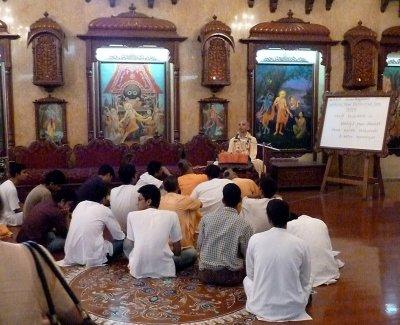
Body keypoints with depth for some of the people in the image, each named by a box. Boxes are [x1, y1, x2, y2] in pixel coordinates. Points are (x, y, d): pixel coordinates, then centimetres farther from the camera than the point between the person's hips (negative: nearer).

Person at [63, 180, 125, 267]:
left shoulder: (80, 204, 10)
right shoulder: (105, 210, -3)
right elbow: (119, 236, 5)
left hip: (71, 256, 6)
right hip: (93, 257, -5)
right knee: (122, 241, 10)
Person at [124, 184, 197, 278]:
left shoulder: (132, 215, 7)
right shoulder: (171, 215, 4)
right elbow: (177, 250, 12)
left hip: (138, 271, 1)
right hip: (164, 270, -1)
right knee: (192, 252, 23)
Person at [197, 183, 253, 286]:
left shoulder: (206, 218, -5)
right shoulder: (244, 225, -13)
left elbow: (199, 247, 3)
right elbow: (247, 254, -4)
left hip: (205, 275, 3)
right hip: (230, 276, -3)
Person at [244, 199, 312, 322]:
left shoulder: (255, 240, -9)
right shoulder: (300, 244, -9)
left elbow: (250, 274, 5)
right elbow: (305, 280, 4)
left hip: (261, 307, -2)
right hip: (294, 308, 2)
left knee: (247, 280, 29)